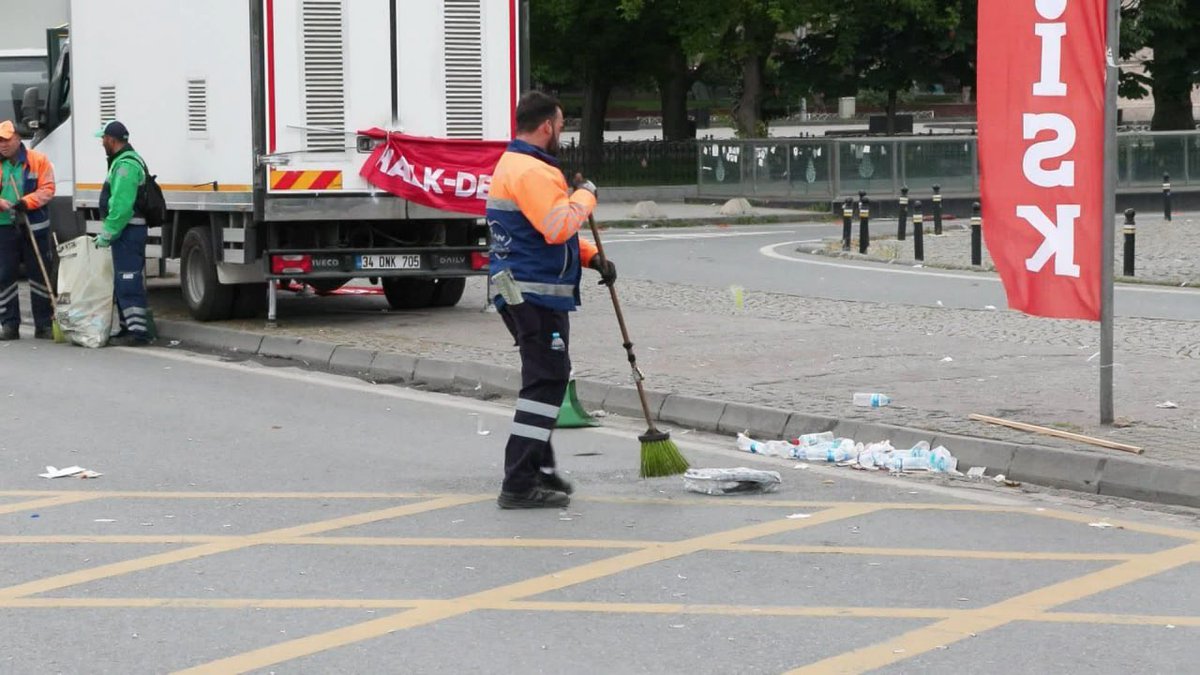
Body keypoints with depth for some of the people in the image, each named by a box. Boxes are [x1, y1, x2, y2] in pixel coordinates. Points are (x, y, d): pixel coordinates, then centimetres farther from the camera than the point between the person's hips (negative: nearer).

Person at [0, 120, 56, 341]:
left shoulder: (38, 161, 0)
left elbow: (47, 189, -6)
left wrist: (27, 202, -20)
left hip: (34, 227, -2)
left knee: (39, 276, 4)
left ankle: (44, 324, 11)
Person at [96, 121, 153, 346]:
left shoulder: (126, 165, -16)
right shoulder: (124, 161, 20)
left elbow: (121, 205, -23)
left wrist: (107, 233, -19)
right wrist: (108, 232, 19)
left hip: (128, 231, -11)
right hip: (126, 231, 11)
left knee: (128, 283, -12)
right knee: (123, 283, 15)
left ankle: (138, 330, -14)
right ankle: (129, 327, 21)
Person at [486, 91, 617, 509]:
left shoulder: (514, 164, 19)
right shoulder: (531, 171, -18)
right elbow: (559, 226, -27)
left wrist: (591, 257, 14)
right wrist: (586, 195, -10)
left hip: (527, 295, 11)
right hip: (536, 296, -11)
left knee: (549, 377, 21)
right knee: (546, 381, -11)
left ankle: (539, 470, 31)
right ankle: (520, 484, -14)